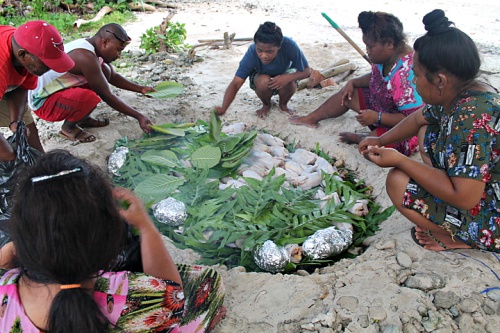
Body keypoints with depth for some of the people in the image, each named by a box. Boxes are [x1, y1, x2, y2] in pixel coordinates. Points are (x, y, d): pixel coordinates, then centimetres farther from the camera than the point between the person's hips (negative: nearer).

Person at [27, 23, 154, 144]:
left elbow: (113, 77, 16)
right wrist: (139, 116, -20)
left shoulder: (93, 48, 1)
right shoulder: (85, 56, -28)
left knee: (105, 71, 3)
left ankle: (83, 119, 12)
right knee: (90, 97, -36)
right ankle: (68, 127, -4)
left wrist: (140, 89, 8)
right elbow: (107, 96, -24)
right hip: (43, 102, -10)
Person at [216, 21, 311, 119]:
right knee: (264, 81, -34)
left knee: (290, 84, -33)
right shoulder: (252, 52, -36)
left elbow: (307, 71, -24)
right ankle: (266, 105, 0)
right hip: (260, 77, 0)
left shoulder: (289, 45, -36)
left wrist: (288, 78, -44)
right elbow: (235, 83, -40)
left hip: (284, 76, 0)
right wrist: (223, 109, -54)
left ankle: (283, 104, 3)